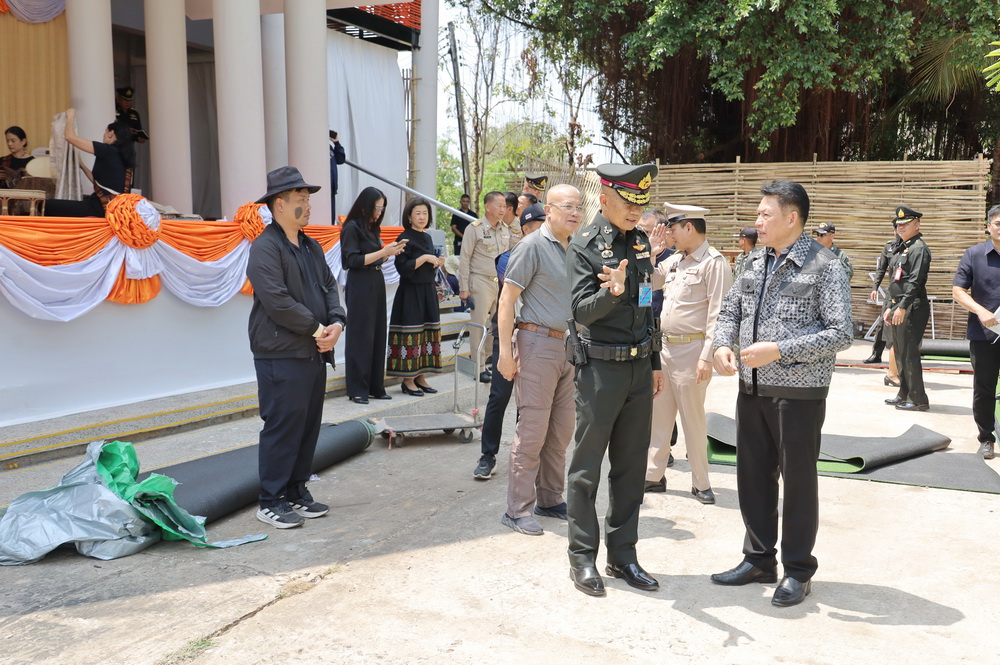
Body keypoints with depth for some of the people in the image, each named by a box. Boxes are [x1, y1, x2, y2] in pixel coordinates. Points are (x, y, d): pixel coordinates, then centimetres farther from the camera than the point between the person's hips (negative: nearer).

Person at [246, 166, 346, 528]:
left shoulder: (312, 247, 16)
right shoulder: (265, 247, -12)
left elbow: (330, 287, 14)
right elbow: (277, 301, -21)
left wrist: (336, 323, -5)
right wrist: (317, 329, -15)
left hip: (315, 353, 9)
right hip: (281, 355, -9)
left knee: (309, 425, 13)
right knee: (282, 427, -3)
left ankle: (297, 492, 25)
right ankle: (271, 501, 8)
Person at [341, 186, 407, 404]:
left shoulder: (372, 228, 14)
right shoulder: (352, 227, -8)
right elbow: (353, 260, -14)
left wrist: (390, 252, 0)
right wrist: (383, 252, -16)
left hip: (377, 285, 8)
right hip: (360, 287, -8)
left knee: (378, 336, 7)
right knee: (361, 337, -4)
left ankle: (375, 386, 13)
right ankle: (357, 389, 2)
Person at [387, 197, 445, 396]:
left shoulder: (427, 238, 14)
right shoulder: (405, 238, -9)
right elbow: (403, 267, -17)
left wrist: (437, 264, 2)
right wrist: (425, 258, -18)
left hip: (428, 292, 8)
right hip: (410, 292, -8)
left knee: (428, 333, 8)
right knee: (411, 334, -7)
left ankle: (420, 377, 15)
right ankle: (408, 380, 0)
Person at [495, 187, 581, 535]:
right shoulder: (532, 246, -9)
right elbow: (506, 300, -12)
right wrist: (505, 352, -17)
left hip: (569, 346, 8)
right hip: (538, 343, -7)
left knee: (562, 429, 13)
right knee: (532, 429, -4)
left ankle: (550, 500, 26)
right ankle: (518, 511, 5)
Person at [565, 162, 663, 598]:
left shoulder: (641, 242, 11)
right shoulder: (584, 245, -8)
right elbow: (582, 311, -15)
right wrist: (611, 292, -34)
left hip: (639, 368, 6)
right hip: (600, 368, -6)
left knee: (631, 467, 11)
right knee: (587, 468, 3)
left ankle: (622, 554, 22)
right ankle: (583, 558, 15)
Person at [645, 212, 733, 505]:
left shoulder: (714, 263, -11)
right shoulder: (674, 261, 13)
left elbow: (718, 314, -16)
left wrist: (707, 357, -21)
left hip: (691, 349, -8)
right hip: (666, 346, 8)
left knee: (693, 418, 1)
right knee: (659, 414, 12)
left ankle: (701, 483, 14)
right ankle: (653, 475, 23)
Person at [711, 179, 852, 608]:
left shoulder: (825, 266, -9)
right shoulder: (755, 262, 11)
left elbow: (840, 333, -14)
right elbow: (730, 309, 18)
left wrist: (778, 351, -21)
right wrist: (722, 345, -3)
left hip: (799, 393, -6)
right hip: (752, 390, 6)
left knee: (798, 480, 5)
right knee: (752, 475, 13)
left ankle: (797, 571, 21)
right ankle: (759, 560, 29)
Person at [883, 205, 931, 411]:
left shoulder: (919, 248, -10)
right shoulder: (901, 248, 19)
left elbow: (916, 281, -20)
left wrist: (903, 307, -24)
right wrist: (890, 307, 21)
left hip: (912, 308, -10)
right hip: (898, 306, 10)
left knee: (909, 354, -8)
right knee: (899, 352, 14)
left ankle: (918, 400, -1)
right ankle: (904, 394, 23)